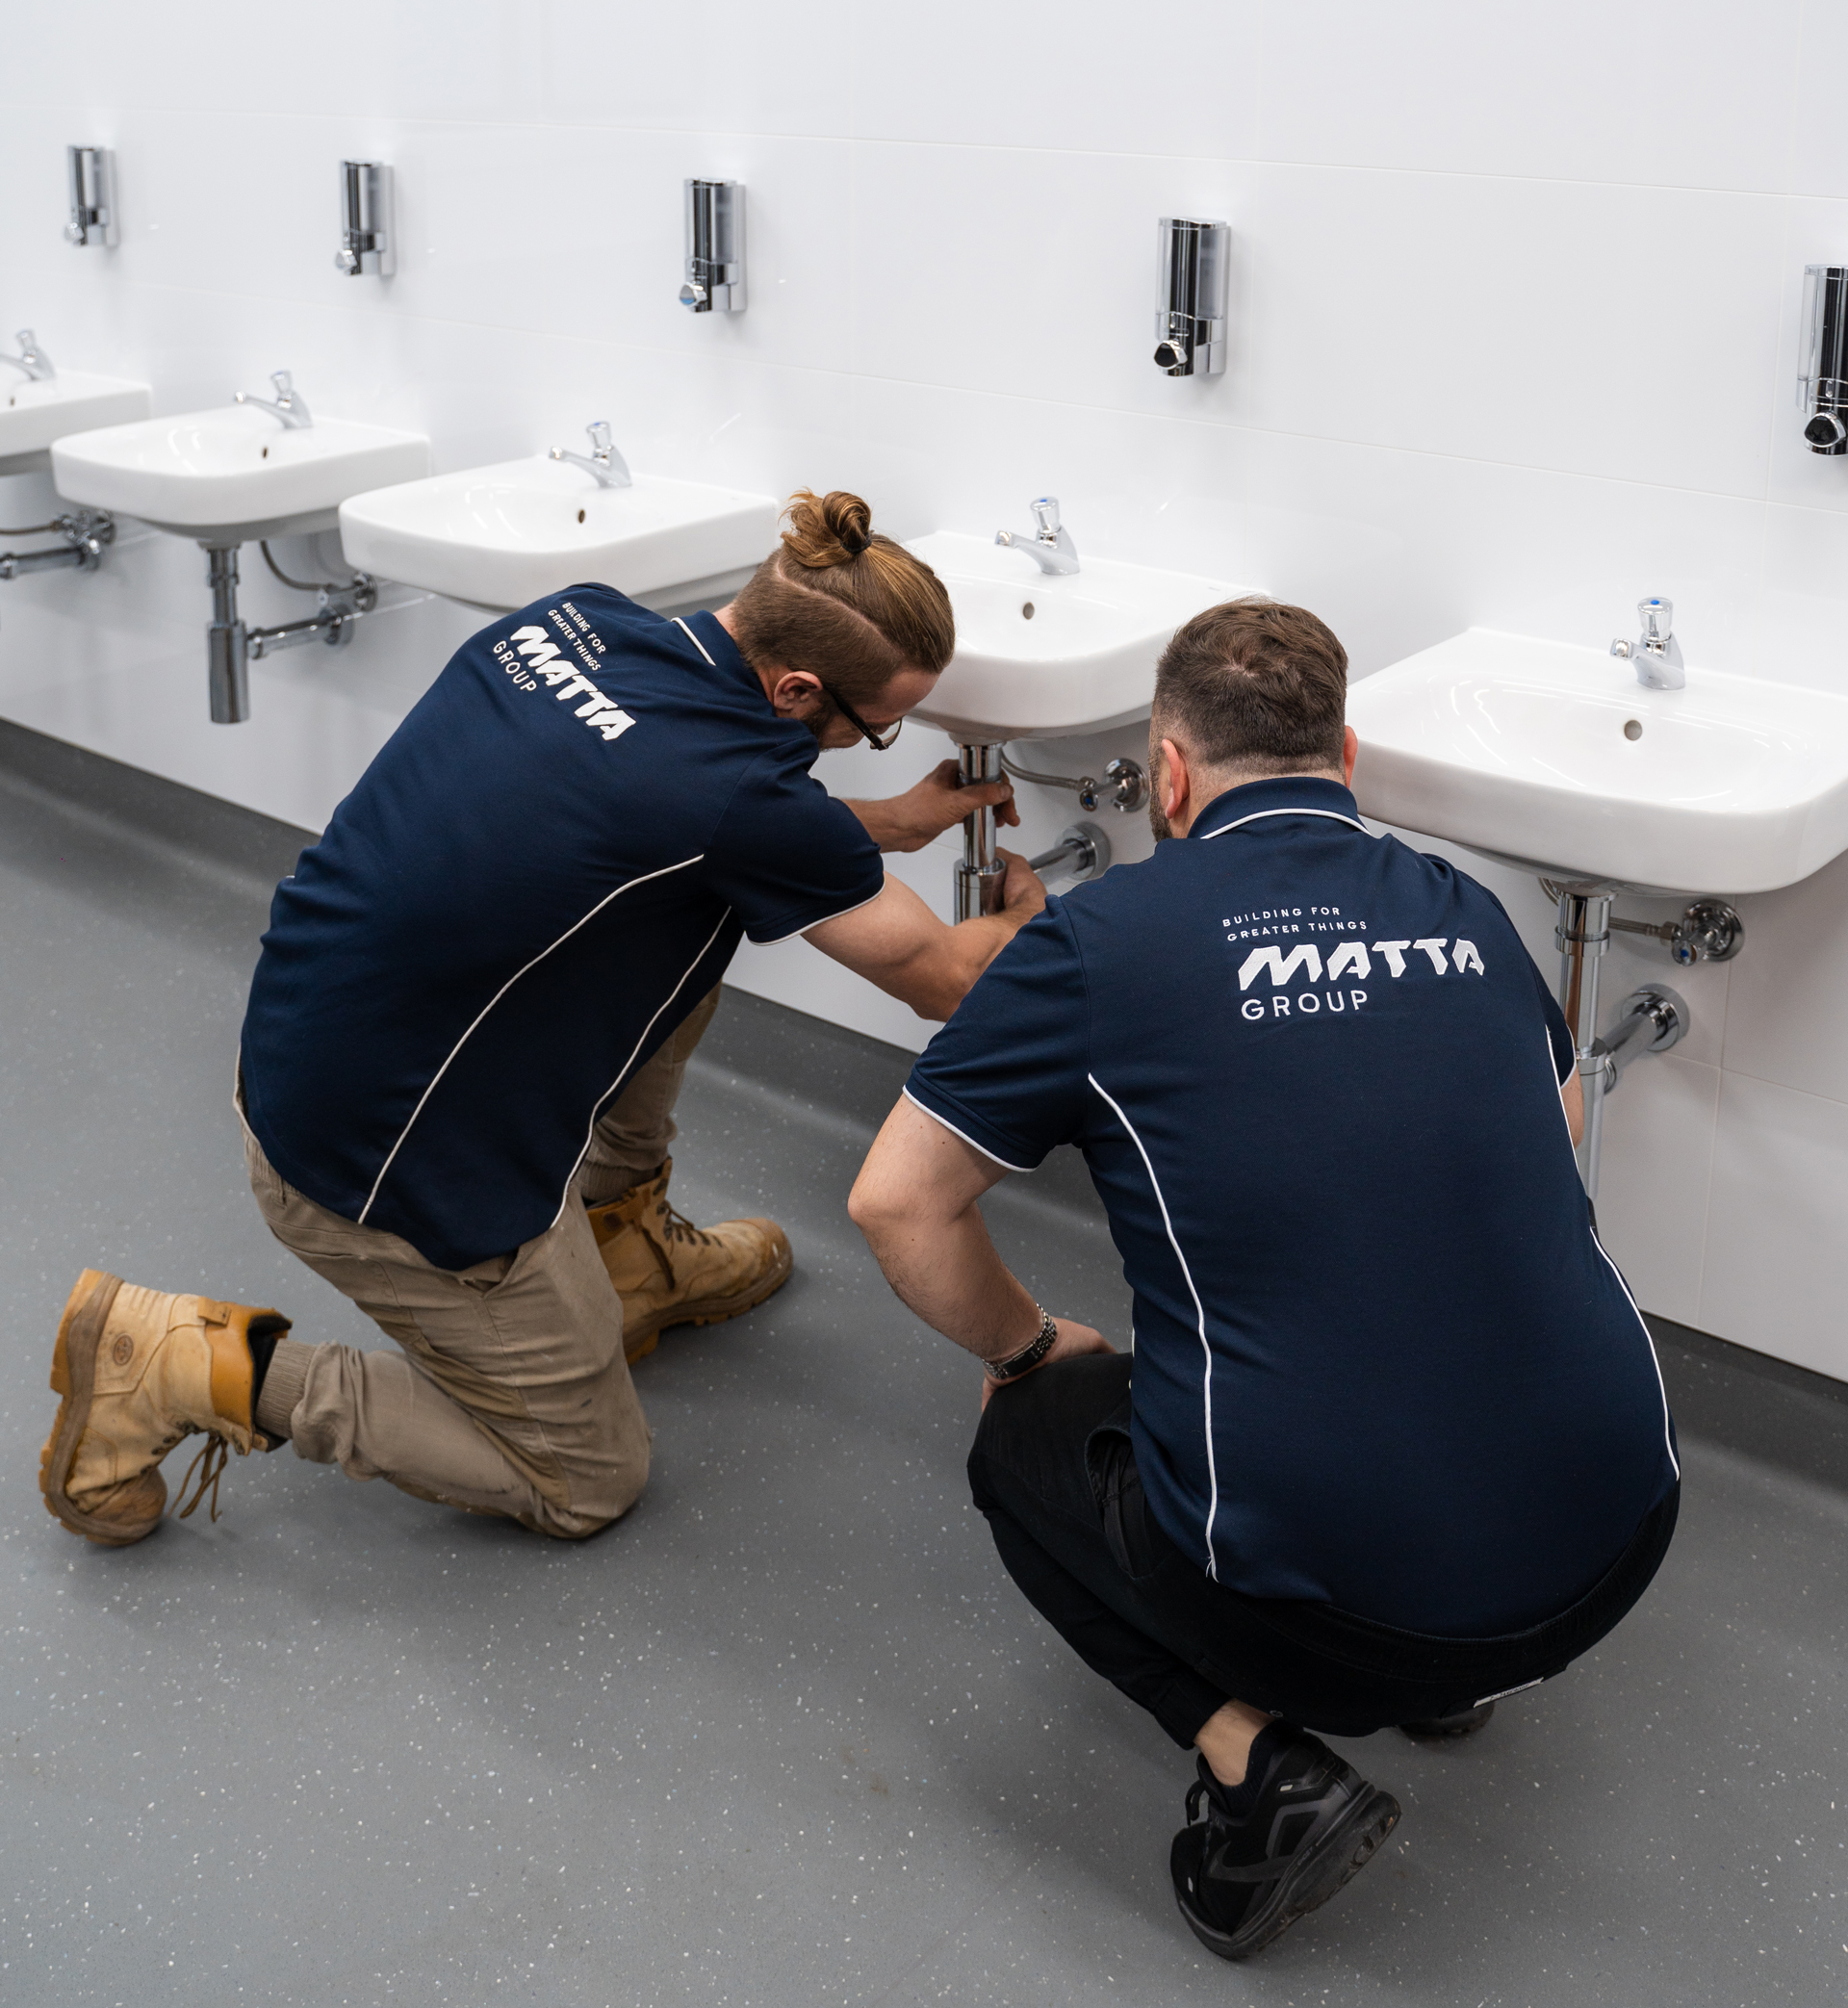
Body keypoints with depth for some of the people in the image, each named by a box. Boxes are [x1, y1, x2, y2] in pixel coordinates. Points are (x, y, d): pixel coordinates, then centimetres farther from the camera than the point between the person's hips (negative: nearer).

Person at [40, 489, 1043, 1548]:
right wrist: (1023, 916, 14)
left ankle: (627, 1256, 26)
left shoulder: (580, 618, -4)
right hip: (385, 1168, -8)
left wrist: (894, 823, 21)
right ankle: (190, 1364, 5)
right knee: (589, 1481, 12)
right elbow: (945, 979, -9)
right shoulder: (738, 793, -25)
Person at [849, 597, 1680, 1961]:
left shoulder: (1105, 937, -6)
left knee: (1029, 1442, 24)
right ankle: (1456, 1673, 21)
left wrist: (1029, 1345, 16)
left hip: (1327, 1594, -5)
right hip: (1611, 1548, 6)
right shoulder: (1464, 914, 8)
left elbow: (898, 1201, -1)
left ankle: (1257, 1760, 4)